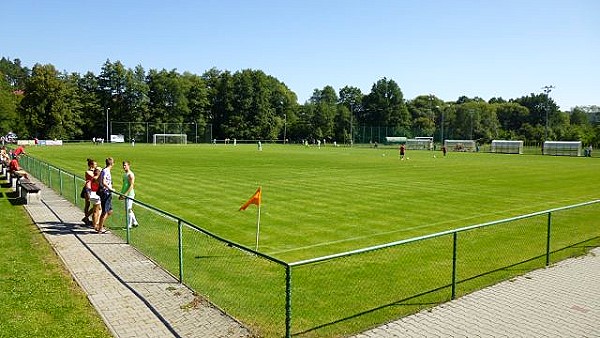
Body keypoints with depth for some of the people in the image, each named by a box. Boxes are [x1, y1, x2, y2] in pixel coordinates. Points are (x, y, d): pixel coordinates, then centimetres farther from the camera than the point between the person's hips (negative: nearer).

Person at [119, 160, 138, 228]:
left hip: (129, 194, -9)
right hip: (126, 194, 9)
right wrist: (121, 194, 21)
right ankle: (134, 222, 24)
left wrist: (126, 194, -24)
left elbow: (131, 186, -18)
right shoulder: (125, 174, 15)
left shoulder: (131, 174, -13)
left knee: (128, 210, -5)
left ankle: (129, 225, 2)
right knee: (129, 209, 14)